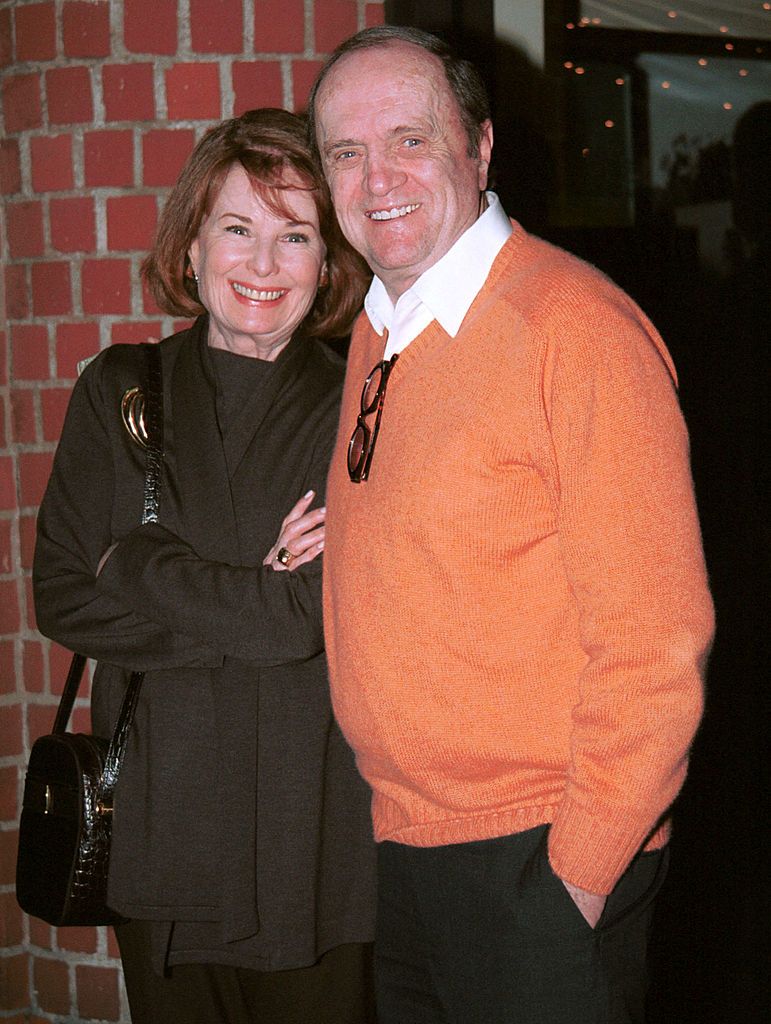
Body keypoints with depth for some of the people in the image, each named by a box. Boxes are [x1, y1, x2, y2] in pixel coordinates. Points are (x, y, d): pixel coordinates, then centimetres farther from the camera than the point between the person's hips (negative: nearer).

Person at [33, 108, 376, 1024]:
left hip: (318, 834, -2)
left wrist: (142, 569, -10)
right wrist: (251, 607, -10)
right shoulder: (120, 391, 6)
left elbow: (331, 614, -13)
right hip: (161, 833, 3)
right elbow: (62, 598, -2)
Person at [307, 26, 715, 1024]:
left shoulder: (578, 327, -16)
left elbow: (654, 645, -18)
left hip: (542, 864, -7)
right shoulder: (377, 336, 9)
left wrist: (579, 870, -16)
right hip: (402, 844, 7)